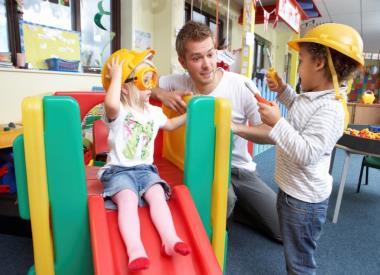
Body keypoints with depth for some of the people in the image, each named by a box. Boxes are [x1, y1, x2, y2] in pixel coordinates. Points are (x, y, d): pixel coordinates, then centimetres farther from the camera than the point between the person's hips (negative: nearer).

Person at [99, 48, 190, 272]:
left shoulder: (154, 112, 14)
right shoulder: (119, 112, -8)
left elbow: (170, 125, 33)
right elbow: (111, 104, -34)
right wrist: (116, 75, -22)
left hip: (145, 169, 5)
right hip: (119, 170, -4)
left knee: (157, 194, -25)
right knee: (128, 198, -32)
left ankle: (170, 239, -33)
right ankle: (135, 250, -43)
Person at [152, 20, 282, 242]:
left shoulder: (241, 85, -18)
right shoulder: (179, 83, -11)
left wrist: (234, 127, -36)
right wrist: (161, 93, -25)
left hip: (240, 168, 2)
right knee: (223, 199, -36)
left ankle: (234, 205, 24)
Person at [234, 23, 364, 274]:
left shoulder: (329, 109, -28)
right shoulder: (314, 97, 3)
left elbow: (306, 154, -34)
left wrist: (277, 122, -32)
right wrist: (283, 90, 17)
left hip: (304, 199, -10)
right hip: (292, 190, 10)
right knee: (294, 252, 30)